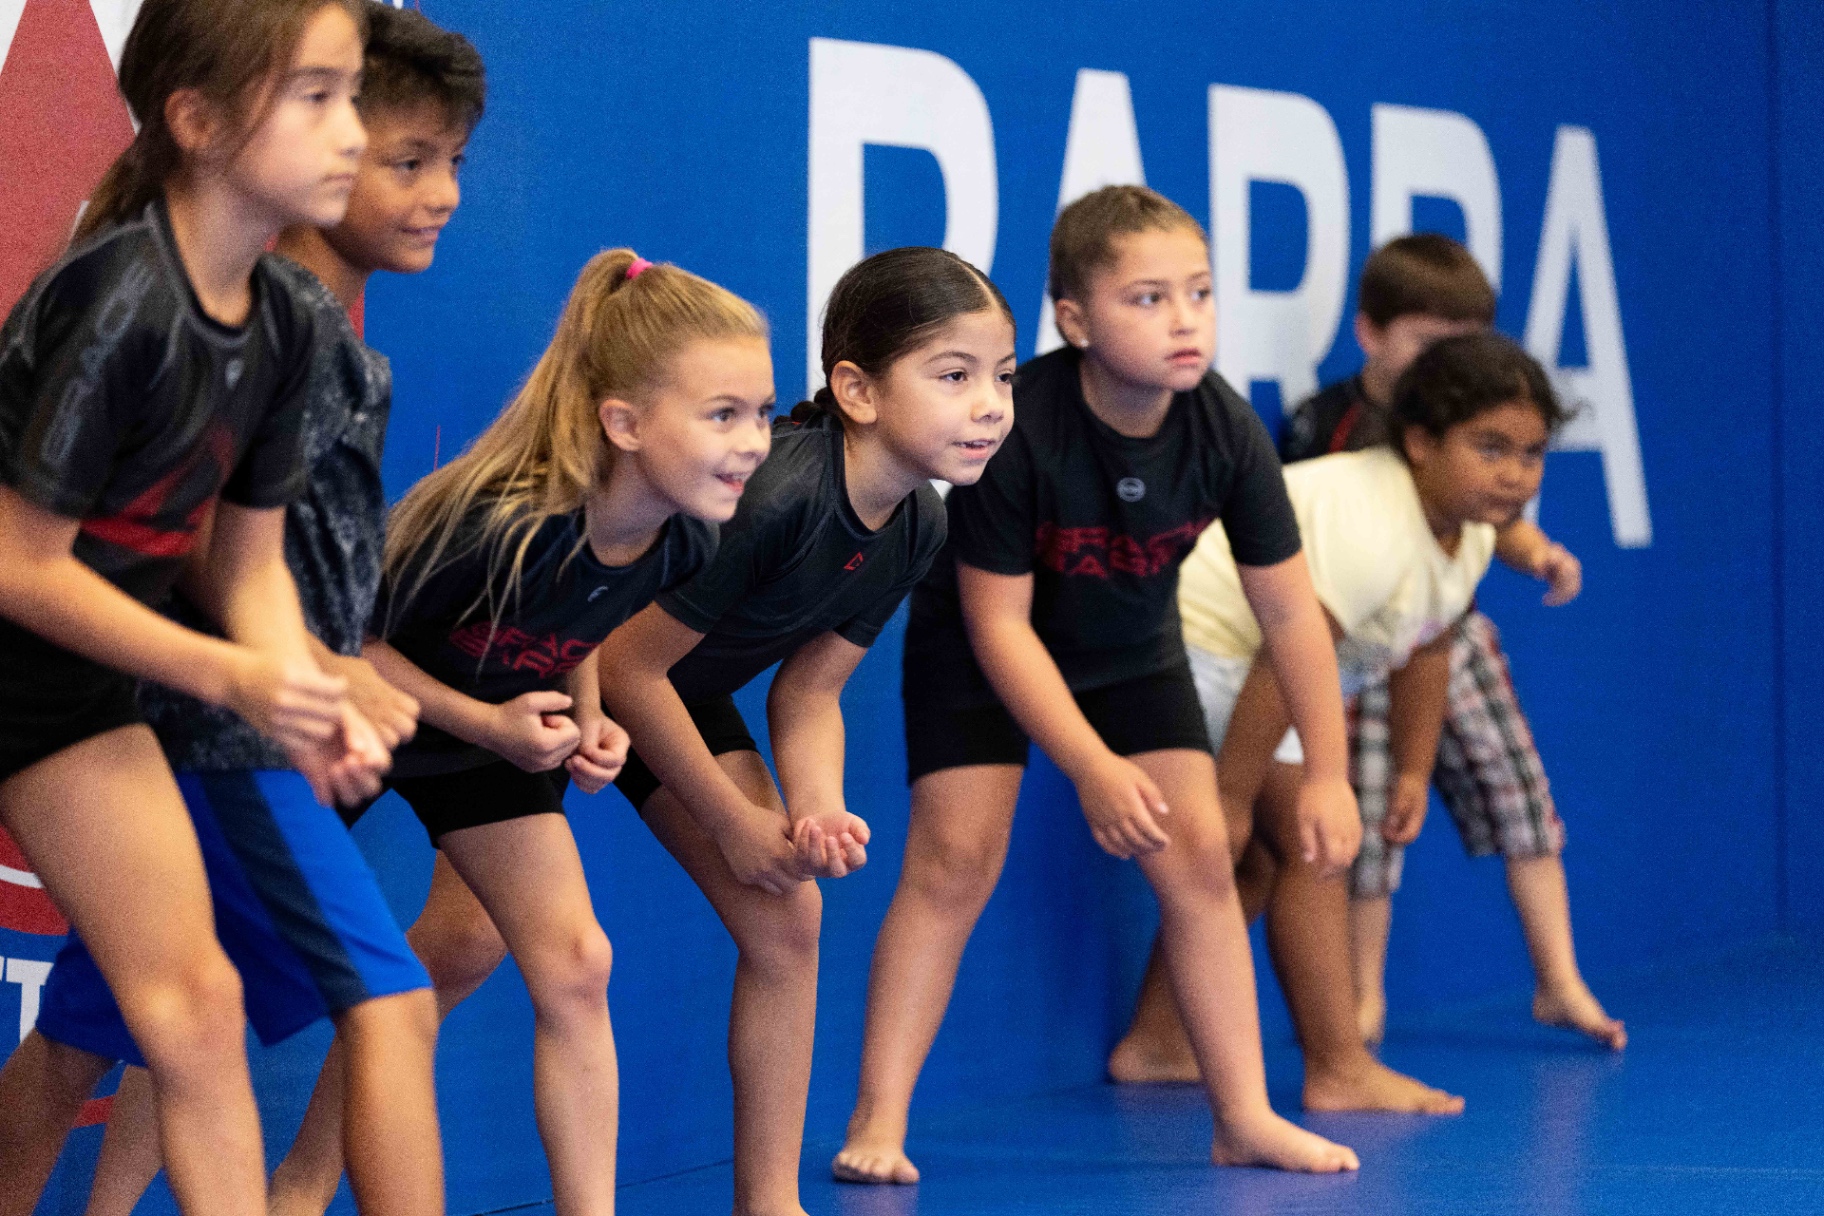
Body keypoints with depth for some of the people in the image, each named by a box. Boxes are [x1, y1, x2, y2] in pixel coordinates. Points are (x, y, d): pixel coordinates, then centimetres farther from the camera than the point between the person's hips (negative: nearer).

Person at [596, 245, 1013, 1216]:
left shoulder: (914, 524, -11)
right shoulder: (774, 495, -36)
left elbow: (809, 690, -1)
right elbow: (627, 665, -29)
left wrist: (818, 809, -21)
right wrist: (736, 823, -19)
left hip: (675, 691, 8)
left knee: (785, 914, 1)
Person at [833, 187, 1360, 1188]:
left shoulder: (1226, 432, -24)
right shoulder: (1015, 427, -34)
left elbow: (1291, 610, -14)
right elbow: (999, 623, -26)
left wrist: (1328, 773, -13)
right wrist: (1094, 769, -30)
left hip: (1131, 650, 4)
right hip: (980, 651, -4)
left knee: (1198, 854, -4)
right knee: (956, 858, -14)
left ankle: (1244, 1116, 5)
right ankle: (877, 1123, -9)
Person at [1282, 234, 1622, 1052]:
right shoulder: (1323, 426, -10)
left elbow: (1501, 523, 14)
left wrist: (1540, 555, -8)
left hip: (1452, 634, 4)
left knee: (1520, 793, 3)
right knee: (1370, 820, -5)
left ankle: (1559, 983, 13)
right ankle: (1363, 1000, 13)